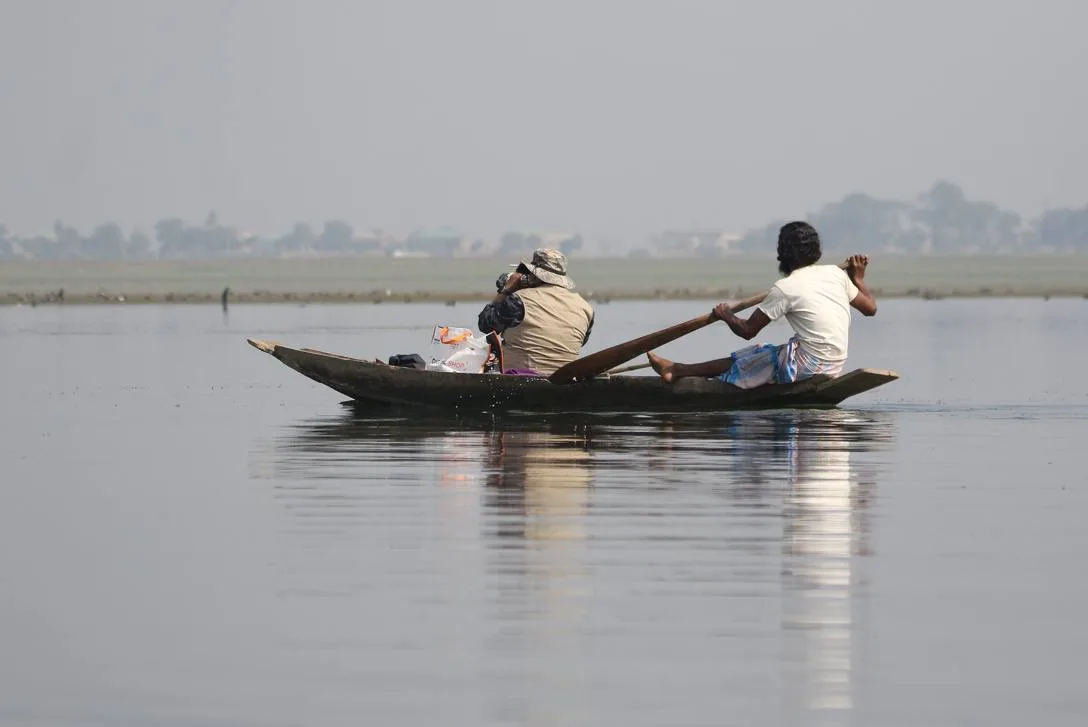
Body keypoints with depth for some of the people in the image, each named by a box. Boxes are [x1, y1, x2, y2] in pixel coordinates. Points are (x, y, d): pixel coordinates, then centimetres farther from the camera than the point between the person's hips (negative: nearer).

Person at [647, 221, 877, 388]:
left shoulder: (785, 288, -14)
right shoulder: (835, 273, 4)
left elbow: (747, 331, -7)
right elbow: (870, 308, 12)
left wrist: (727, 315, 14)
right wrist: (858, 279, 28)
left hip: (808, 366, -7)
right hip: (836, 364, 7)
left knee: (740, 362, 9)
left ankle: (676, 370, 21)